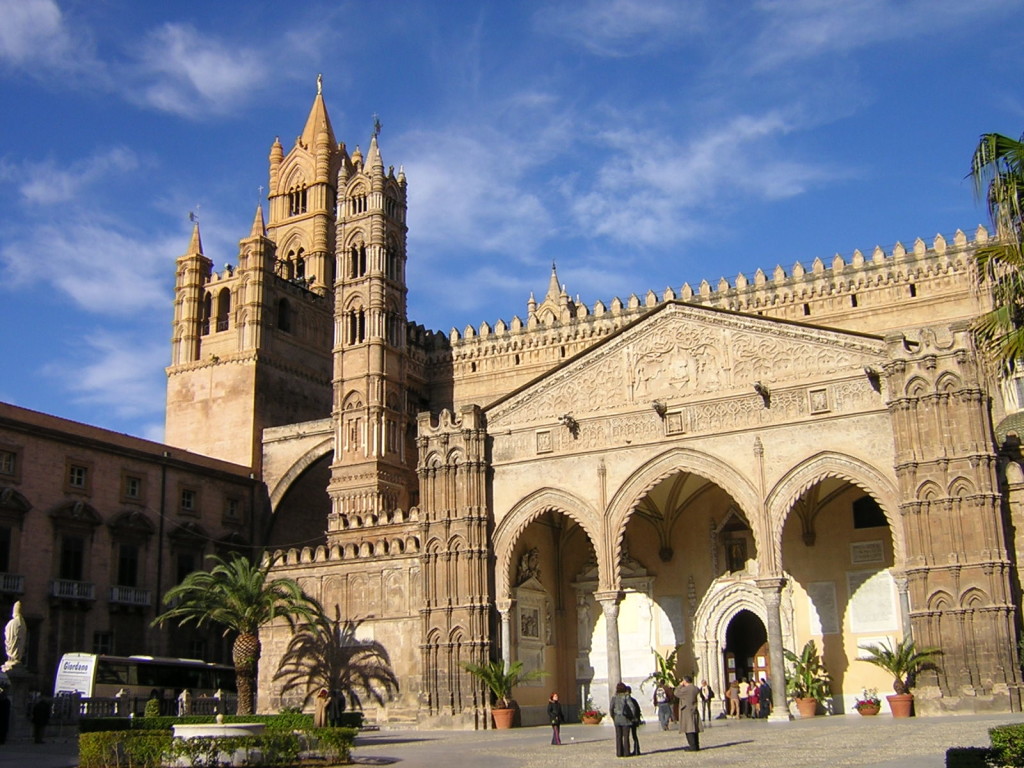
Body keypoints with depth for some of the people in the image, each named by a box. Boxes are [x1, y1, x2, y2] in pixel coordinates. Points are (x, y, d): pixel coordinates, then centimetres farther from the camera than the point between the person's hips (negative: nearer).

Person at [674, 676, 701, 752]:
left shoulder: (686, 689, -17)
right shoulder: (696, 688, 7)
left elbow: (676, 693, -8)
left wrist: (680, 685, 5)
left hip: (687, 711, -8)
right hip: (694, 711, 8)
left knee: (689, 729, -6)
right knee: (695, 729, 12)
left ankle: (693, 746, -10)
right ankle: (696, 746, 15)